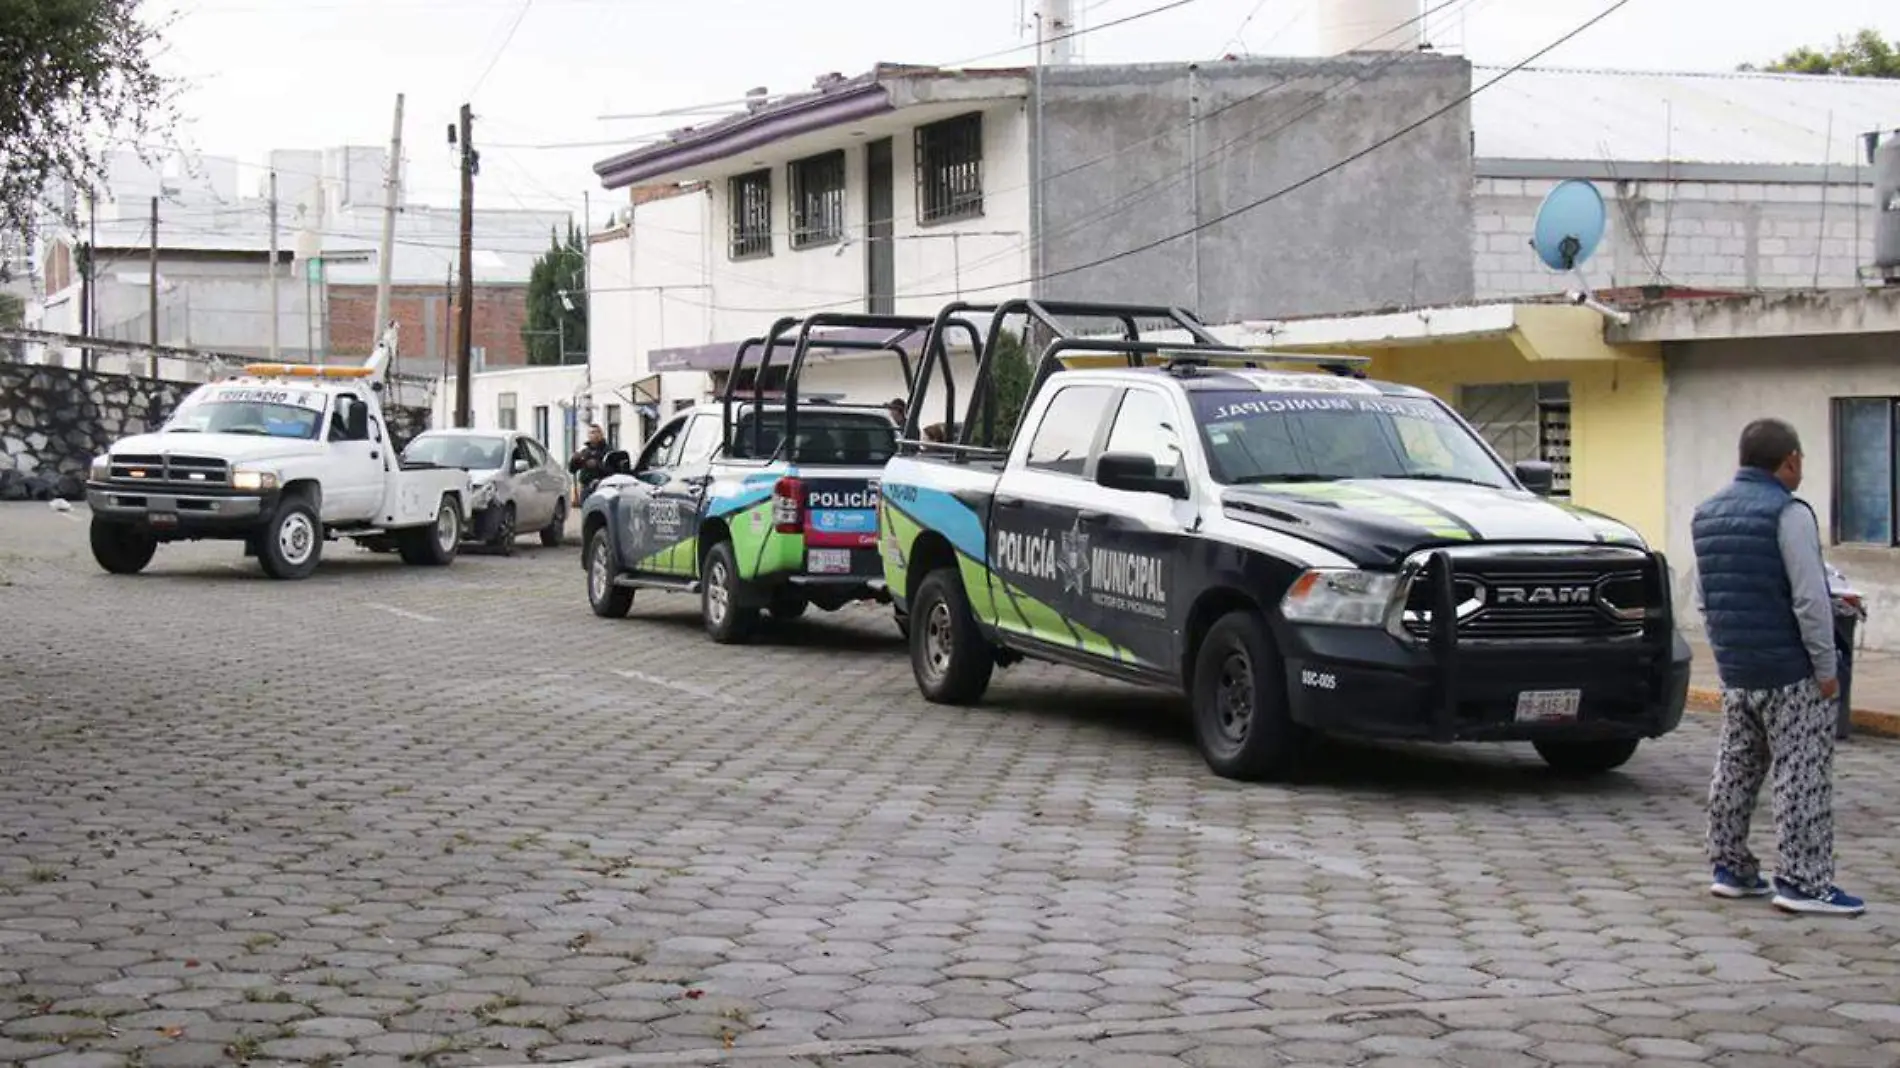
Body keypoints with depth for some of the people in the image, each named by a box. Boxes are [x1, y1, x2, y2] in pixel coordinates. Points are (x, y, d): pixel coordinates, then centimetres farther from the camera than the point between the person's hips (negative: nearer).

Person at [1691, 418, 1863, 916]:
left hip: (1736, 671, 8)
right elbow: (1809, 599, -18)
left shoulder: (1707, 514, 12)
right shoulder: (1788, 514, -15)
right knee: (1803, 774, -4)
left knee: (1736, 768, 15)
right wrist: (1825, 667, -12)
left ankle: (1730, 868, 20)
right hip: (1791, 671, -8)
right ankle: (1803, 881, -5)